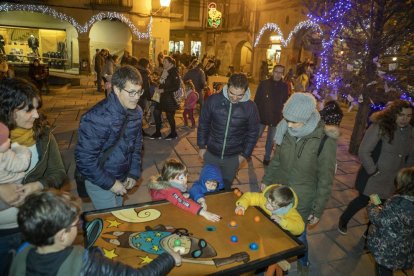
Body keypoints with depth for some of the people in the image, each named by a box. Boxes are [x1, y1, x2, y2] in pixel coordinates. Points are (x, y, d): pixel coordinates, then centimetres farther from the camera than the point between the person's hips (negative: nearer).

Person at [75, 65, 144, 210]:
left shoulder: (136, 112, -5)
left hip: (121, 178, 6)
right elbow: (84, 159, -24)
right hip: (99, 180, -6)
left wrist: (134, 173, 1)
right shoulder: (97, 118, -28)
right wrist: (110, 183, -19)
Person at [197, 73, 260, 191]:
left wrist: (245, 154, 0)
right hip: (211, 153, 1)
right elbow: (203, 124, -2)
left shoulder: (250, 107, -13)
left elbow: (253, 133, -1)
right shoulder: (213, 100, -14)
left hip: (233, 157, 0)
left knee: (226, 186, 17)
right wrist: (201, 146, 0)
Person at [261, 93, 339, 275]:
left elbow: (325, 179, -12)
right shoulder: (287, 131, -9)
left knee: (298, 235, 13)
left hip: (302, 201, -3)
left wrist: (318, 210, -8)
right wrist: (266, 180, 13)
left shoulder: (325, 141, -21)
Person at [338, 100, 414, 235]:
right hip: (374, 177, -5)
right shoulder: (380, 127, -19)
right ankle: (343, 220, 34)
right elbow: (363, 152, -19)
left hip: (394, 180, 5)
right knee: (363, 200, 8)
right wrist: (373, 171, -16)